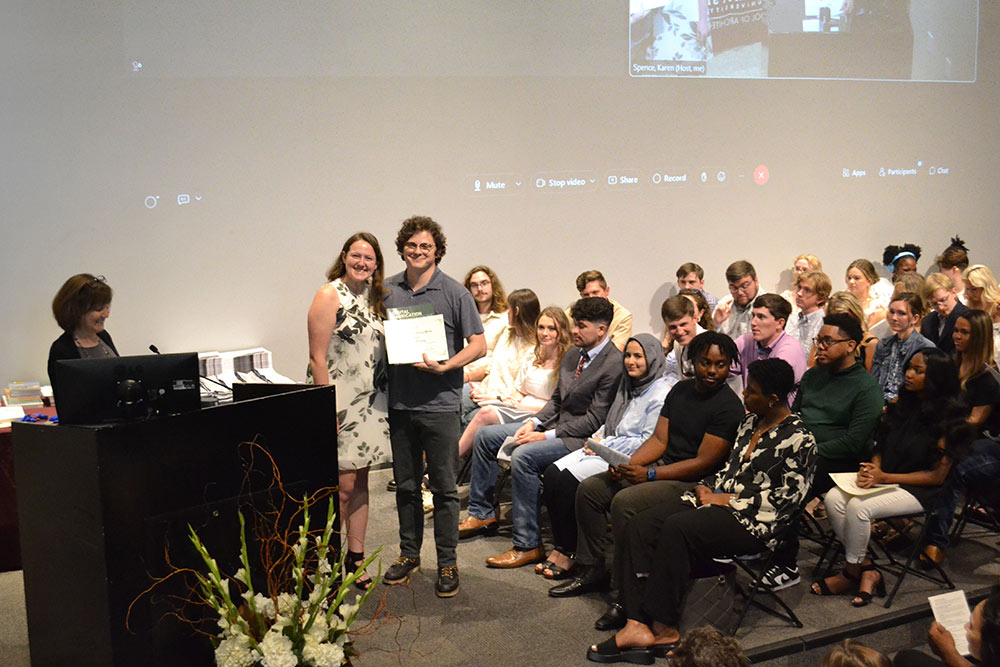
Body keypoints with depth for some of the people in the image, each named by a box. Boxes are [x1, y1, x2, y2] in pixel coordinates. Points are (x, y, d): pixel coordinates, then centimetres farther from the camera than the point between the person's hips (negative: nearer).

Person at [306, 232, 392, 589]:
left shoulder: (374, 296, 12)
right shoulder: (329, 295, -9)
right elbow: (317, 358, -13)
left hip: (370, 402, 7)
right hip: (338, 403, -7)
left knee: (361, 481, 11)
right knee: (342, 485, -5)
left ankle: (355, 558, 21)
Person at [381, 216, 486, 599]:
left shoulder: (454, 293, -2)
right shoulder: (387, 291, 8)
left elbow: (478, 345, -5)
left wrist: (445, 366, -17)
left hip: (440, 403, -4)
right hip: (399, 403, 4)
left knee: (443, 487, 1)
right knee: (406, 484, 14)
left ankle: (447, 563, 11)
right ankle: (409, 553, 28)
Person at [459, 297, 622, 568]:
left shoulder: (614, 365, -18)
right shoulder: (573, 354, 10)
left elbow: (594, 420, -20)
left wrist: (546, 435, -20)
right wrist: (534, 423, -1)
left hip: (580, 436, -10)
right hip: (554, 423, 10)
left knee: (523, 456, -32)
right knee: (485, 436, 6)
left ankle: (528, 545, -22)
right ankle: (481, 514, 17)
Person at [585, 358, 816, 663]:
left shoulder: (799, 438, -9)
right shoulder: (750, 421, 16)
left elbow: (787, 495, -13)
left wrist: (730, 500, -12)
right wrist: (706, 487, 3)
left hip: (755, 521, -8)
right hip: (719, 497, 8)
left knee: (677, 527, -33)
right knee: (639, 524, -14)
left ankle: (664, 628, -23)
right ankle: (637, 626, -24)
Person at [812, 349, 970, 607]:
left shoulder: (948, 419, -10)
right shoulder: (901, 404, 10)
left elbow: (937, 476, -12)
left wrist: (885, 477, -18)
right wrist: (872, 469, -7)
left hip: (919, 490, -7)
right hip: (883, 478, 7)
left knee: (859, 506, -30)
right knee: (834, 498, -20)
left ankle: (852, 573, -8)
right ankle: (867, 569, -11)